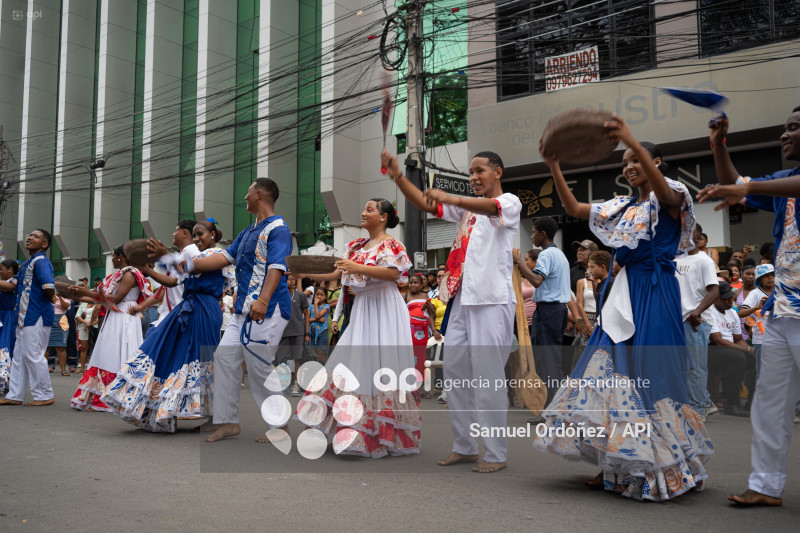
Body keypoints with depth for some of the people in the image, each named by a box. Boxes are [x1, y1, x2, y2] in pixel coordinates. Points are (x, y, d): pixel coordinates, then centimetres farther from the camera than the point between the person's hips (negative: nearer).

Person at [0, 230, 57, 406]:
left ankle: (45, 395, 5)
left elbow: (49, 287, -26)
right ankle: (14, 395, 21)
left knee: (33, 355, -5)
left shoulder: (41, 261, -13)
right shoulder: (26, 264, 18)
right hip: (25, 316, 10)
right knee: (19, 355, 13)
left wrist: (49, 298, -9)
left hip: (36, 316, -10)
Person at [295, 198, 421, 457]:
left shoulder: (390, 245, -5)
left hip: (384, 309, -7)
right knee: (353, 364, 4)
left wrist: (358, 268, -27)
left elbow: (394, 273, -21)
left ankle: (385, 433, 2)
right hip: (361, 308, 7)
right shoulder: (356, 245, 16)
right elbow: (334, 274, 13)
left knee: (380, 364, -7)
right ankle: (356, 429, 11)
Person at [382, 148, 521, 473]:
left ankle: (496, 454, 2)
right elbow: (425, 204, 11)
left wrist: (450, 198, -41)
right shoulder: (466, 206, 21)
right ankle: (464, 447, 17)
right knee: (454, 369, 7)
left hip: (493, 300, -7)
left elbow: (491, 207, -24)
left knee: (488, 374, -7)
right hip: (462, 299, 8)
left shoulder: (510, 202, 0)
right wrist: (397, 176, -5)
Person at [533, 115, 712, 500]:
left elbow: (662, 190, -27)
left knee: (647, 373, -8)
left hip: (655, 294, -7)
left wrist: (632, 142, -42)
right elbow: (573, 208, 15)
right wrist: (554, 168, 2)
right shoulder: (623, 207, 17)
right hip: (625, 294, 7)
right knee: (616, 370, 3)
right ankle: (621, 469, 11)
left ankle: (665, 470, 5)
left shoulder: (670, 199, -2)